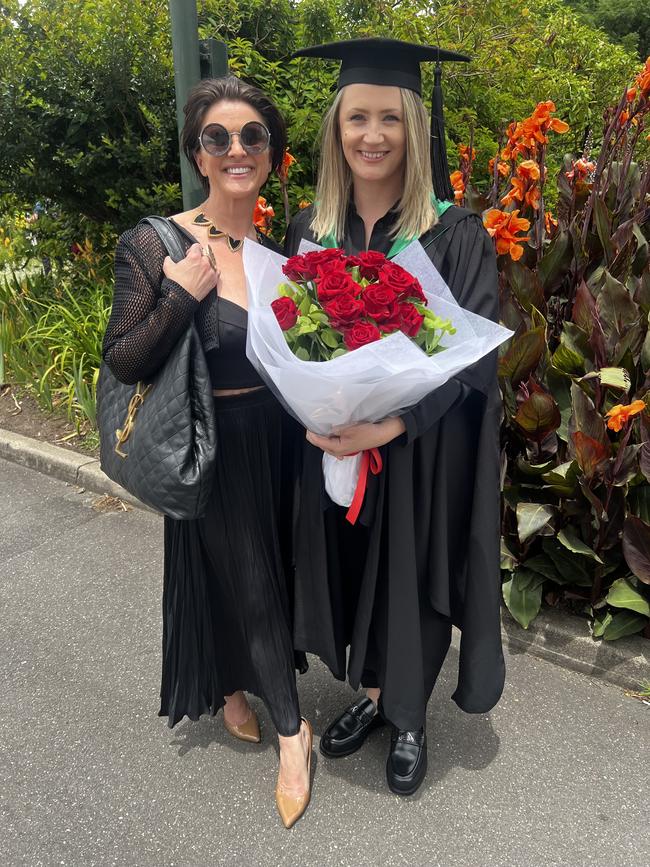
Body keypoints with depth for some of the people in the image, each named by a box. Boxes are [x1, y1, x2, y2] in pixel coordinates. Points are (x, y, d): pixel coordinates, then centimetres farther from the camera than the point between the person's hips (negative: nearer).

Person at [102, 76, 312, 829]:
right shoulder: (154, 247, -13)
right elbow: (122, 363, -13)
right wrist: (182, 295, -25)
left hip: (284, 441, 5)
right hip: (215, 449, -5)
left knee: (272, 574, 19)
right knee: (244, 581, 8)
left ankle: (235, 689, 49)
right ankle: (291, 727, 31)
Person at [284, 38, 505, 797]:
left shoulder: (455, 235, -10)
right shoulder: (307, 231, 3)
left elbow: (473, 352, -14)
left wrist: (390, 426, -27)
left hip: (422, 452, -3)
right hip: (331, 448, 4)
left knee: (412, 577, 10)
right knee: (350, 569, 16)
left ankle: (408, 717, 36)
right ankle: (372, 693, 42)